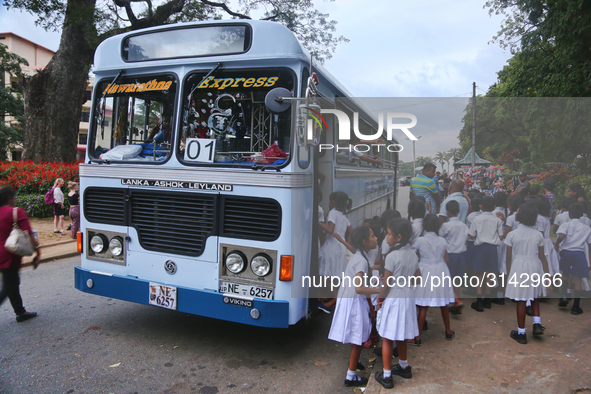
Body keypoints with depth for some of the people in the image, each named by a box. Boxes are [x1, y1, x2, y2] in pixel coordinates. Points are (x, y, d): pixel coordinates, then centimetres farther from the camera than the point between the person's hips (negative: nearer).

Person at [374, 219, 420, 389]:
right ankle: (404, 366, 39)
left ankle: (386, 376, 12)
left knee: (388, 338, 4)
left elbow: (386, 284, -17)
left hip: (393, 300, -7)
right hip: (408, 298, 7)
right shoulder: (413, 255, 1)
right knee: (401, 336, 23)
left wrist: (380, 300, -3)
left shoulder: (392, 256, -20)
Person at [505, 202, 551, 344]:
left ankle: (521, 334, 16)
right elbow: (542, 257, 1)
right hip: (535, 267, 2)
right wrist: (547, 275, 8)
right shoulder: (538, 235, -1)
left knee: (521, 301, 6)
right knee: (535, 298, 25)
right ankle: (537, 324, 16)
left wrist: (509, 275, 8)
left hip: (518, 268, -2)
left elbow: (509, 258, -3)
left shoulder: (512, 234, -6)